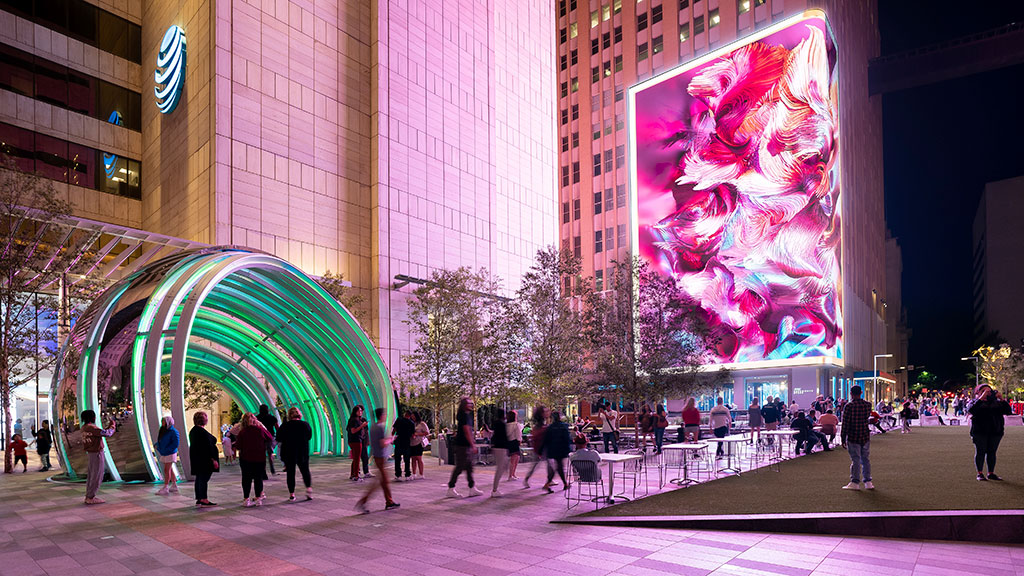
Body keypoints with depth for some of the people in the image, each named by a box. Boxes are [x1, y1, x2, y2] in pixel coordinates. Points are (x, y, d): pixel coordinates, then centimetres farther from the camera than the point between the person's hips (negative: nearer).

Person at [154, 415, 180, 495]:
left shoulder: (173, 432, -15)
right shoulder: (163, 431, 9)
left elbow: (175, 443, -19)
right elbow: (160, 440, 21)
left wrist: (166, 449, -20)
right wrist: (156, 444, 1)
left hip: (170, 454, -8)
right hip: (164, 454, 8)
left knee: (167, 470, -9)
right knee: (170, 470, 13)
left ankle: (165, 488, -6)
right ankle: (174, 486, 23)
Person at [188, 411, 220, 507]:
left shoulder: (192, 431, 12)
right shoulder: (202, 432, -19)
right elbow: (208, 447, -20)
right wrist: (214, 460, -17)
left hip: (196, 459, 10)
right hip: (205, 460, -10)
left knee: (199, 479, 13)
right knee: (204, 479, -6)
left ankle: (199, 499, 18)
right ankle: (204, 500, -4)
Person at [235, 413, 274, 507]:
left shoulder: (242, 432, -9)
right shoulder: (260, 429, -8)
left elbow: (238, 446, -7)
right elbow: (270, 439, 4)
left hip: (245, 459, 0)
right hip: (260, 458, 0)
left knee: (246, 478, 8)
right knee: (258, 478, 9)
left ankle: (246, 499, 6)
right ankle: (258, 498, 11)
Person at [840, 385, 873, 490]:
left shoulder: (849, 406, -13)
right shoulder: (867, 405, 0)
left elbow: (845, 424, -12)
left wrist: (843, 438, -7)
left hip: (853, 438, -4)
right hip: (865, 436, 4)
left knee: (855, 460, 1)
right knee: (866, 460, 12)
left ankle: (855, 482, 5)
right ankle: (868, 482, 18)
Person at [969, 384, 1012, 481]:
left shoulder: (997, 403, 14)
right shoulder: (976, 402, 4)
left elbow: (1008, 411, 2)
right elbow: (971, 410, -17)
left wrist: (1002, 400, -9)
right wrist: (981, 398, -20)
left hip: (995, 432, 3)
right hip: (980, 432, -3)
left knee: (992, 452, 6)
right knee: (980, 452, -1)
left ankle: (991, 473, 14)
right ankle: (980, 473, 4)